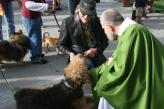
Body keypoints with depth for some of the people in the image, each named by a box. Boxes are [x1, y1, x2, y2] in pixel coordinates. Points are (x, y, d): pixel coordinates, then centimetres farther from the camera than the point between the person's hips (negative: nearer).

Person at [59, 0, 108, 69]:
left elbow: (104, 42, 13)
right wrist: (70, 53, -16)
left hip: (96, 57, 3)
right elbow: (62, 45, 4)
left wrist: (96, 50, -8)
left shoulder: (98, 22, 2)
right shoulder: (67, 23, -5)